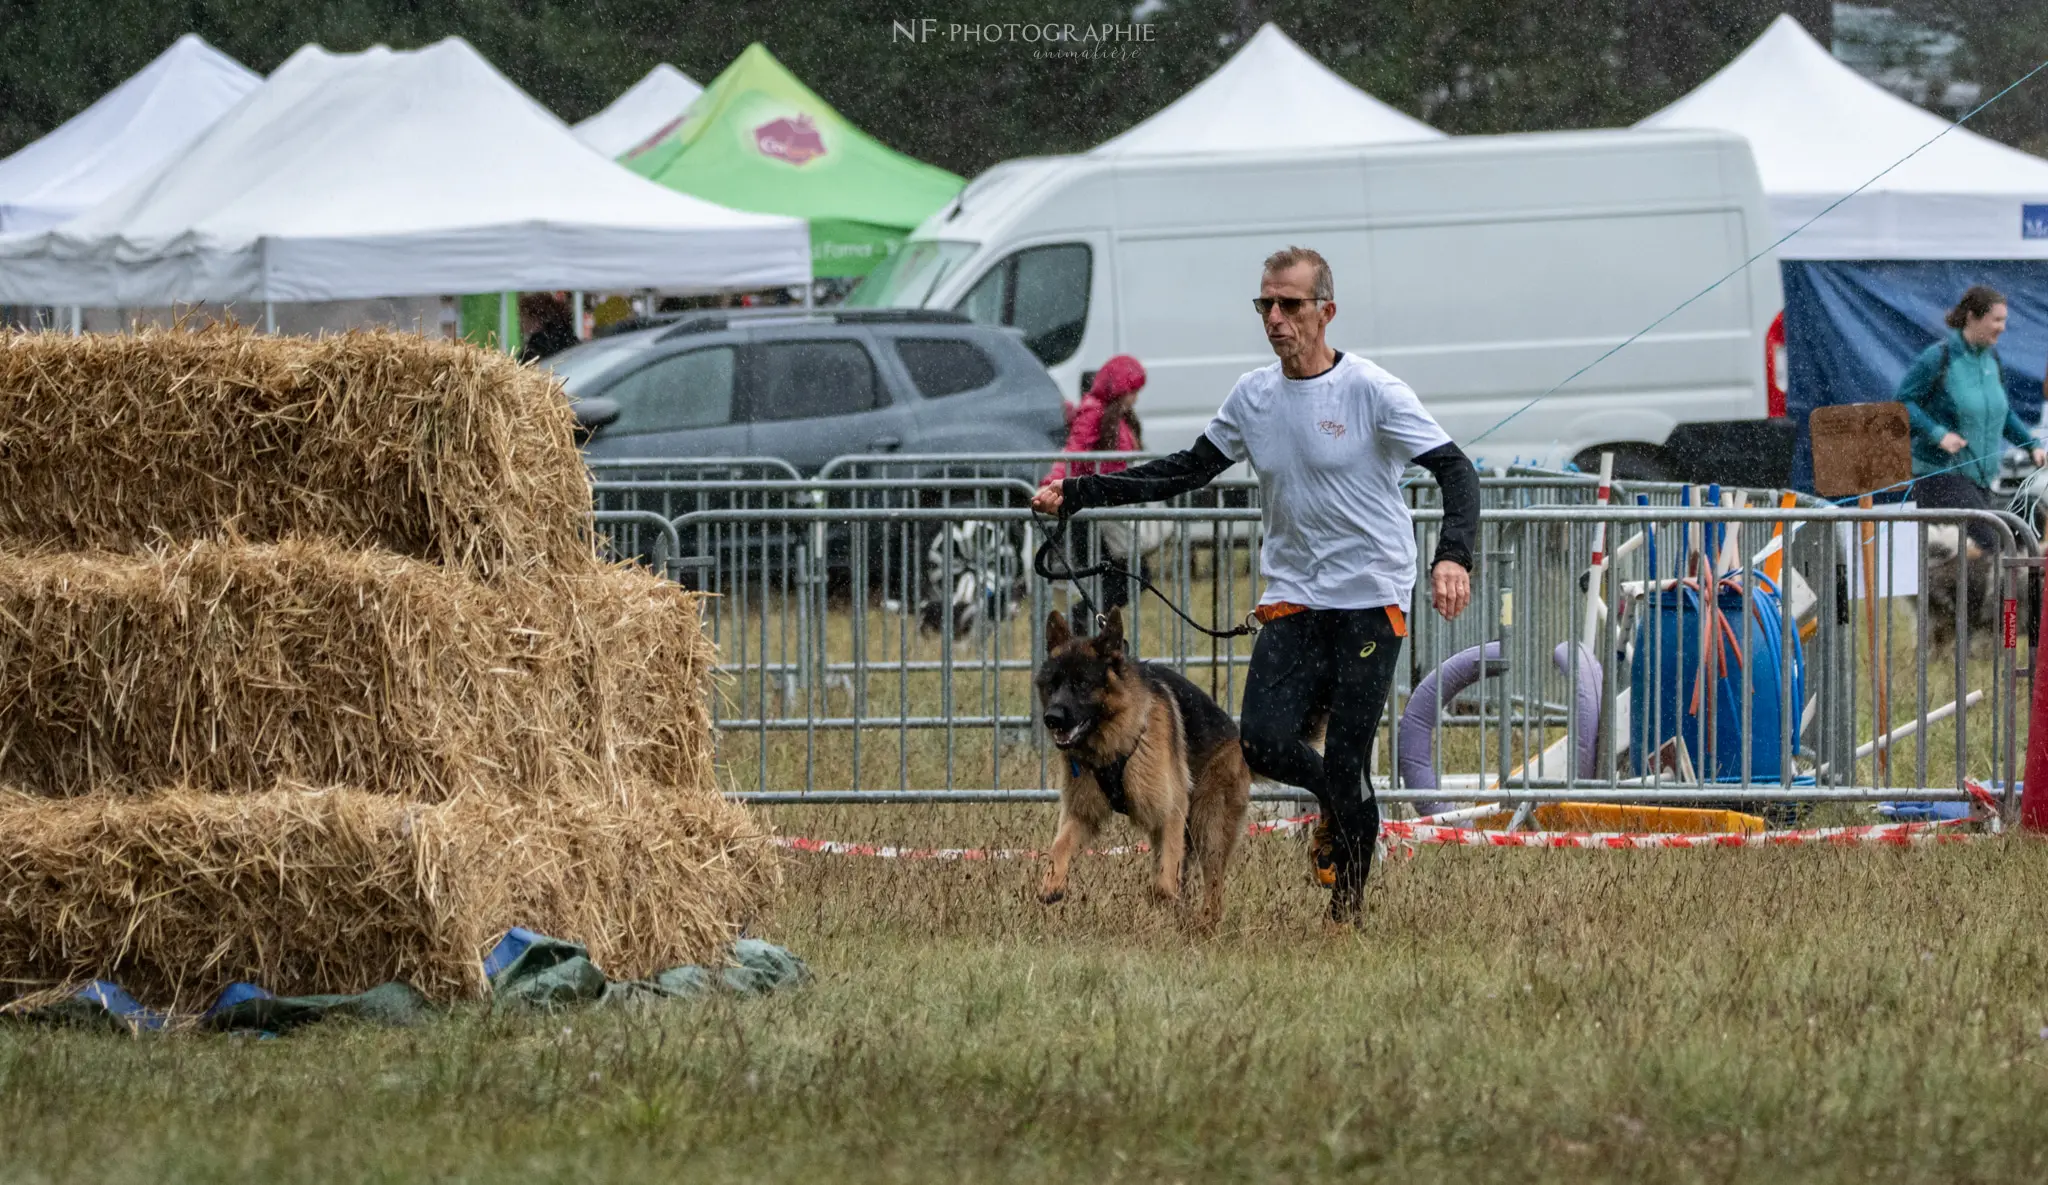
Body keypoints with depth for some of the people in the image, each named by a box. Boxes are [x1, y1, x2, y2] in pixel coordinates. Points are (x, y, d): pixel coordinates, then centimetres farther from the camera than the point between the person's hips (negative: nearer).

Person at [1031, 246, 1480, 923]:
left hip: (1371, 600, -5)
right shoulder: (1253, 396, 7)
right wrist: (1077, 495, 8)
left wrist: (1454, 556, -34)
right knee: (1263, 743, -13)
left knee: (1347, 765, -8)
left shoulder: (1372, 392, -10)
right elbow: (1186, 472, 16)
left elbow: (1455, 471, -15)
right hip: (1292, 598, 5)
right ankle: (1334, 799, 22)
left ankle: (1347, 910, 11)